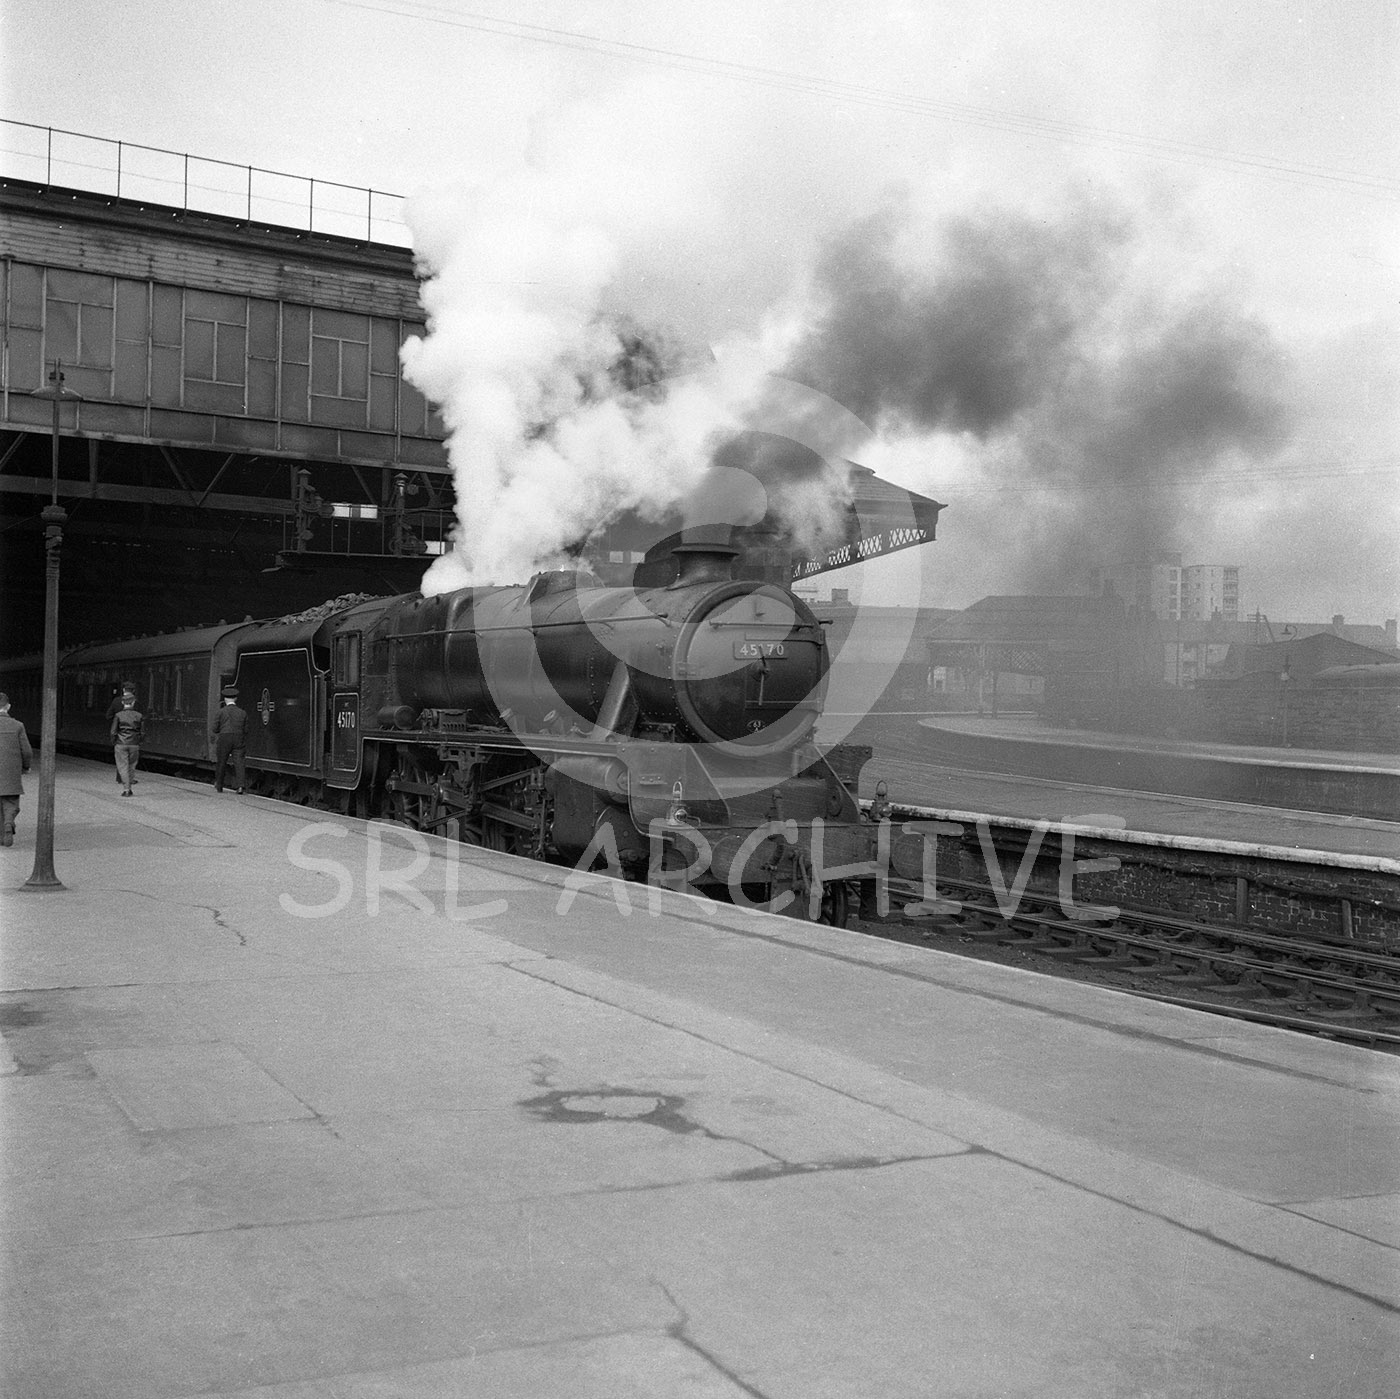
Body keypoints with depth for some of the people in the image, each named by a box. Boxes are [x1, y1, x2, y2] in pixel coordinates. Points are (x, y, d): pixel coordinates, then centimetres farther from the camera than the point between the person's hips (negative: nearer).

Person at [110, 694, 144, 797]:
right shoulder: (139, 716, -2)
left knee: (123, 766, 2)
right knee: (131, 766, 15)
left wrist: (113, 744, 7)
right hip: (134, 745, 2)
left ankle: (126, 789, -6)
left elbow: (113, 732, -6)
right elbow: (143, 732, 1)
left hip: (121, 745, -2)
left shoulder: (118, 716, -6)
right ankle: (129, 788, 18)